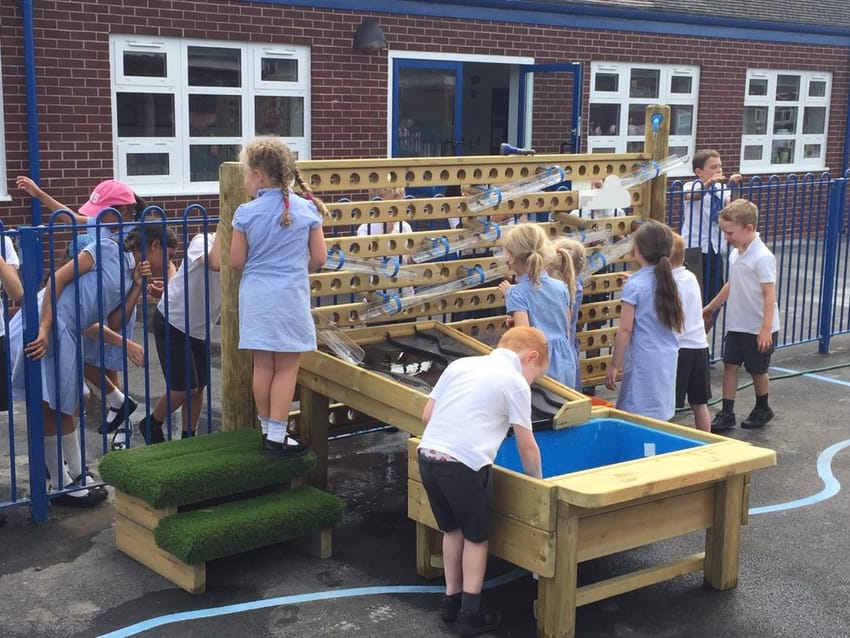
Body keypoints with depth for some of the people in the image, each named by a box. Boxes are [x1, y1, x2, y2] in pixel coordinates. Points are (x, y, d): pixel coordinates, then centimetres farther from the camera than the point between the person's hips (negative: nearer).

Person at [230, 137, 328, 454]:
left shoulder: (246, 213, -6)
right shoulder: (307, 209, -4)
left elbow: (236, 262, 0)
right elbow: (318, 258, 0)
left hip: (256, 296, 2)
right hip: (291, 296, -1)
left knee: (263, 366, 11)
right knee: (287, 368, 4)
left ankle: (267, 430, 22)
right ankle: (277, 436, 4)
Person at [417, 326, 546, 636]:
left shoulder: (459, 364, 19)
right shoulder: (515, 382, 2)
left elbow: (427, 415, 18)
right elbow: (527, 447, 5)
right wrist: (538, 484, 19)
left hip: (427, 455, 6)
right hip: (463, 465, -6)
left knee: (452, 530, 24)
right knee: (476, 537, 14)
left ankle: (452, 601, 32)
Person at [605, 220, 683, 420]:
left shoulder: (634, 285, -12)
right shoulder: (667, 281, 6)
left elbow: (625, 330, -12)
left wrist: (614, 365, -5)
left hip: (644, 362, -7)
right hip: (668, 359, 7)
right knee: (660, 415, 14)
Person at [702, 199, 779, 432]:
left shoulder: (762, 257, -20)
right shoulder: (735, 254, 4)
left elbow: (769, 294, -23)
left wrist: (766, 329, -27)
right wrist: (712, 306, 27)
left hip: (758, 328, -7)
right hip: (736, 325, 7)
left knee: (757, 370, 9)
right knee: (730, 365, 4)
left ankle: (762, 410, 30)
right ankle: (726, 414, 10)